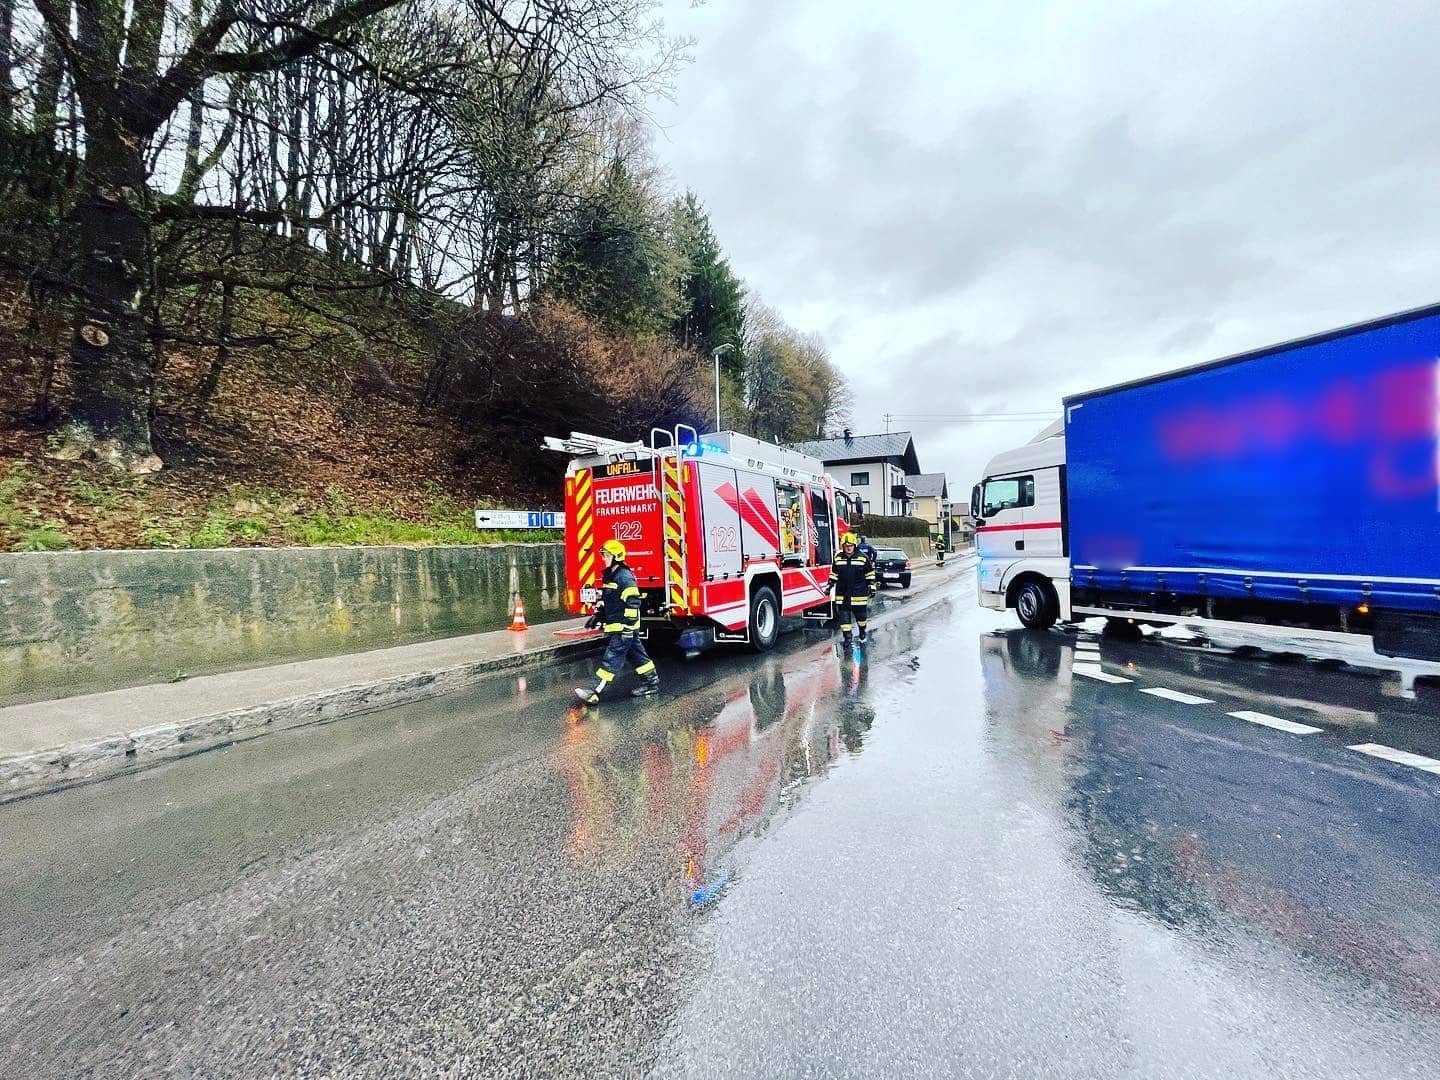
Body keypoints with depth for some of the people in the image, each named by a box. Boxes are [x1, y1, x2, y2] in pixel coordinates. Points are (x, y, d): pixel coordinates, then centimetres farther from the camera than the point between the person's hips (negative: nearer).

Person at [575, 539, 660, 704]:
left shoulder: (625, 577, -17)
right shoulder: (609, 576, 15)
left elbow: (633, 603, -22)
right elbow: (605, 601, 26)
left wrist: (629, 626, -23)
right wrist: (597, 616, 20)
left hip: (624, 627, -10)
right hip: (617, 627, 10)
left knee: (612, 658, -8)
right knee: (637, 655, 15)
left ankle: (594, 692, -9)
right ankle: (652, 683, 23)